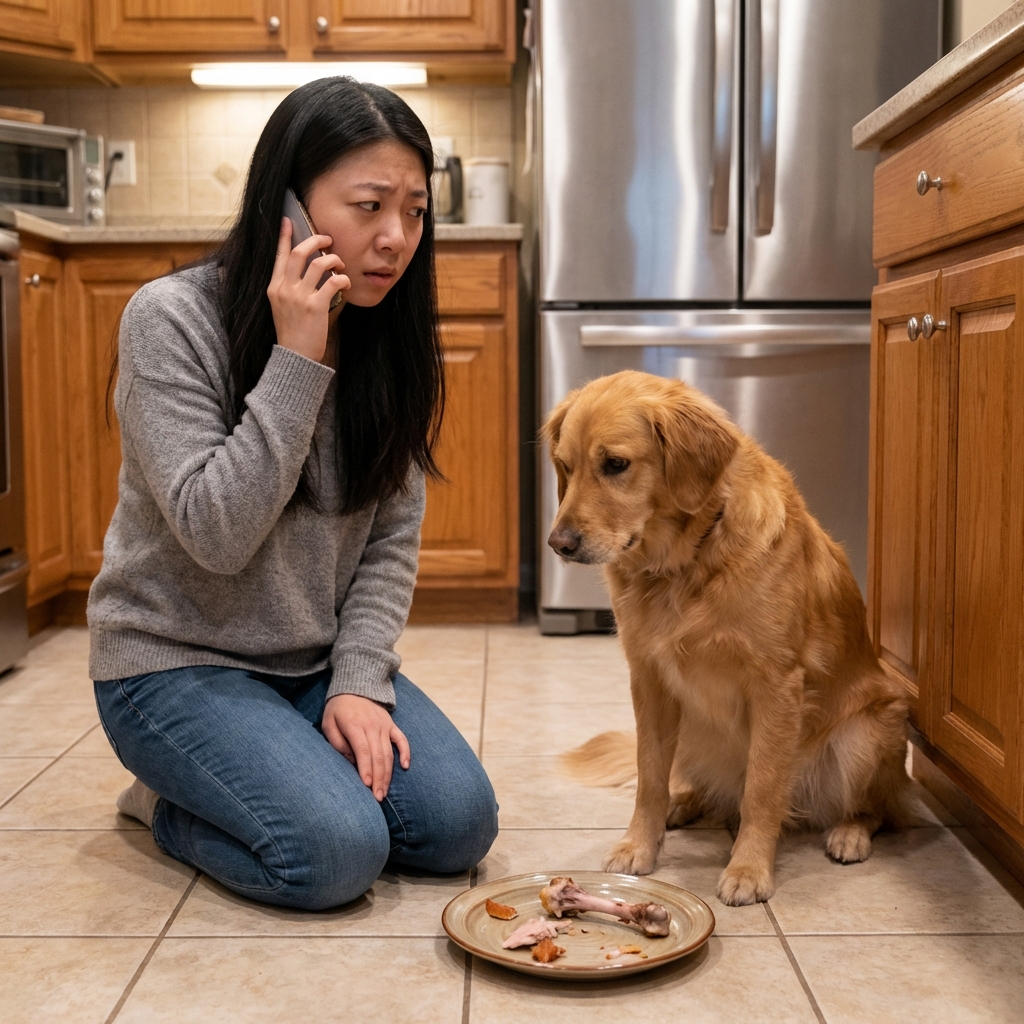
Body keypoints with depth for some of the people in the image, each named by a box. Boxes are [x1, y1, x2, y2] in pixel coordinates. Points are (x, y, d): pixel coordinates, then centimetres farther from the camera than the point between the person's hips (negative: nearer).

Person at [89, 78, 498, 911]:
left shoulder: (391, 338, -1)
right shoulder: (172, 318, -17)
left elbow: (393, 538, 0)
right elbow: (216, 533, -24)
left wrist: (359, 680, -12)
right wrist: (297, 361, -28)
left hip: (324, 661, 5)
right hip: (179, 659, -5)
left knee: (459, 826, -9)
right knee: (336, 851, -22)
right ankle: (170, 801, 7)